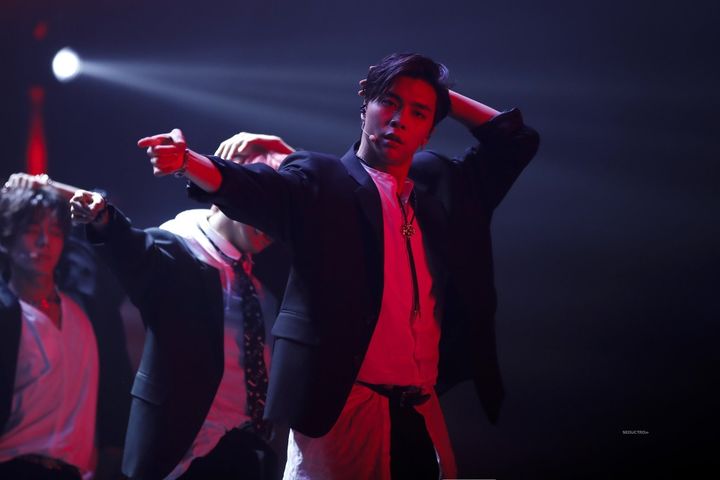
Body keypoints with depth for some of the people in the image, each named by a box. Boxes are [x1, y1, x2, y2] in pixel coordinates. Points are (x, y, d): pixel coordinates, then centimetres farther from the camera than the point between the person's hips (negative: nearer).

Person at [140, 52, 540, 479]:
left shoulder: (443, 185, 16)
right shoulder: (320, 181, 2)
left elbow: (515, 136, 28)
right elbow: (250, 188, -16)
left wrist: (442, 96, 18)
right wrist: (187, 162, -36)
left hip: (423, 415, 5)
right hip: (339, 411, -5)